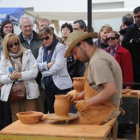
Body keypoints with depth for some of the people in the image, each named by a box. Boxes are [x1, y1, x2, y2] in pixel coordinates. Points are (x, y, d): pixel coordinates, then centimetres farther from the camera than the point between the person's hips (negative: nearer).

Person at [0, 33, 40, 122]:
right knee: (16, 119, 11)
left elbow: (34, 72, -5)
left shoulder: (28, 54, 5)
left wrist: (20, 75, -15)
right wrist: (10, 77, -18)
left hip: (28, 91, -2)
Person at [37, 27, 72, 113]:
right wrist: (46, 65, -14)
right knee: (51, 112, 11)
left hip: (61, 85, -6)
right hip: (48, 85, 6)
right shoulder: (42, 49, 13)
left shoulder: (61, 47, -8)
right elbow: (37, 65, 6)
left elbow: (58, 66, -17)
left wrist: (44, 73, -6)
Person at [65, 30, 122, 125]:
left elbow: (110, 90, -26)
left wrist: (87, 103, -19)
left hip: (103, 111, -10)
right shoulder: (97, 56, 14)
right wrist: (79, 95, 9)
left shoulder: (98, 61, -18)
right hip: (99, 108, 10)